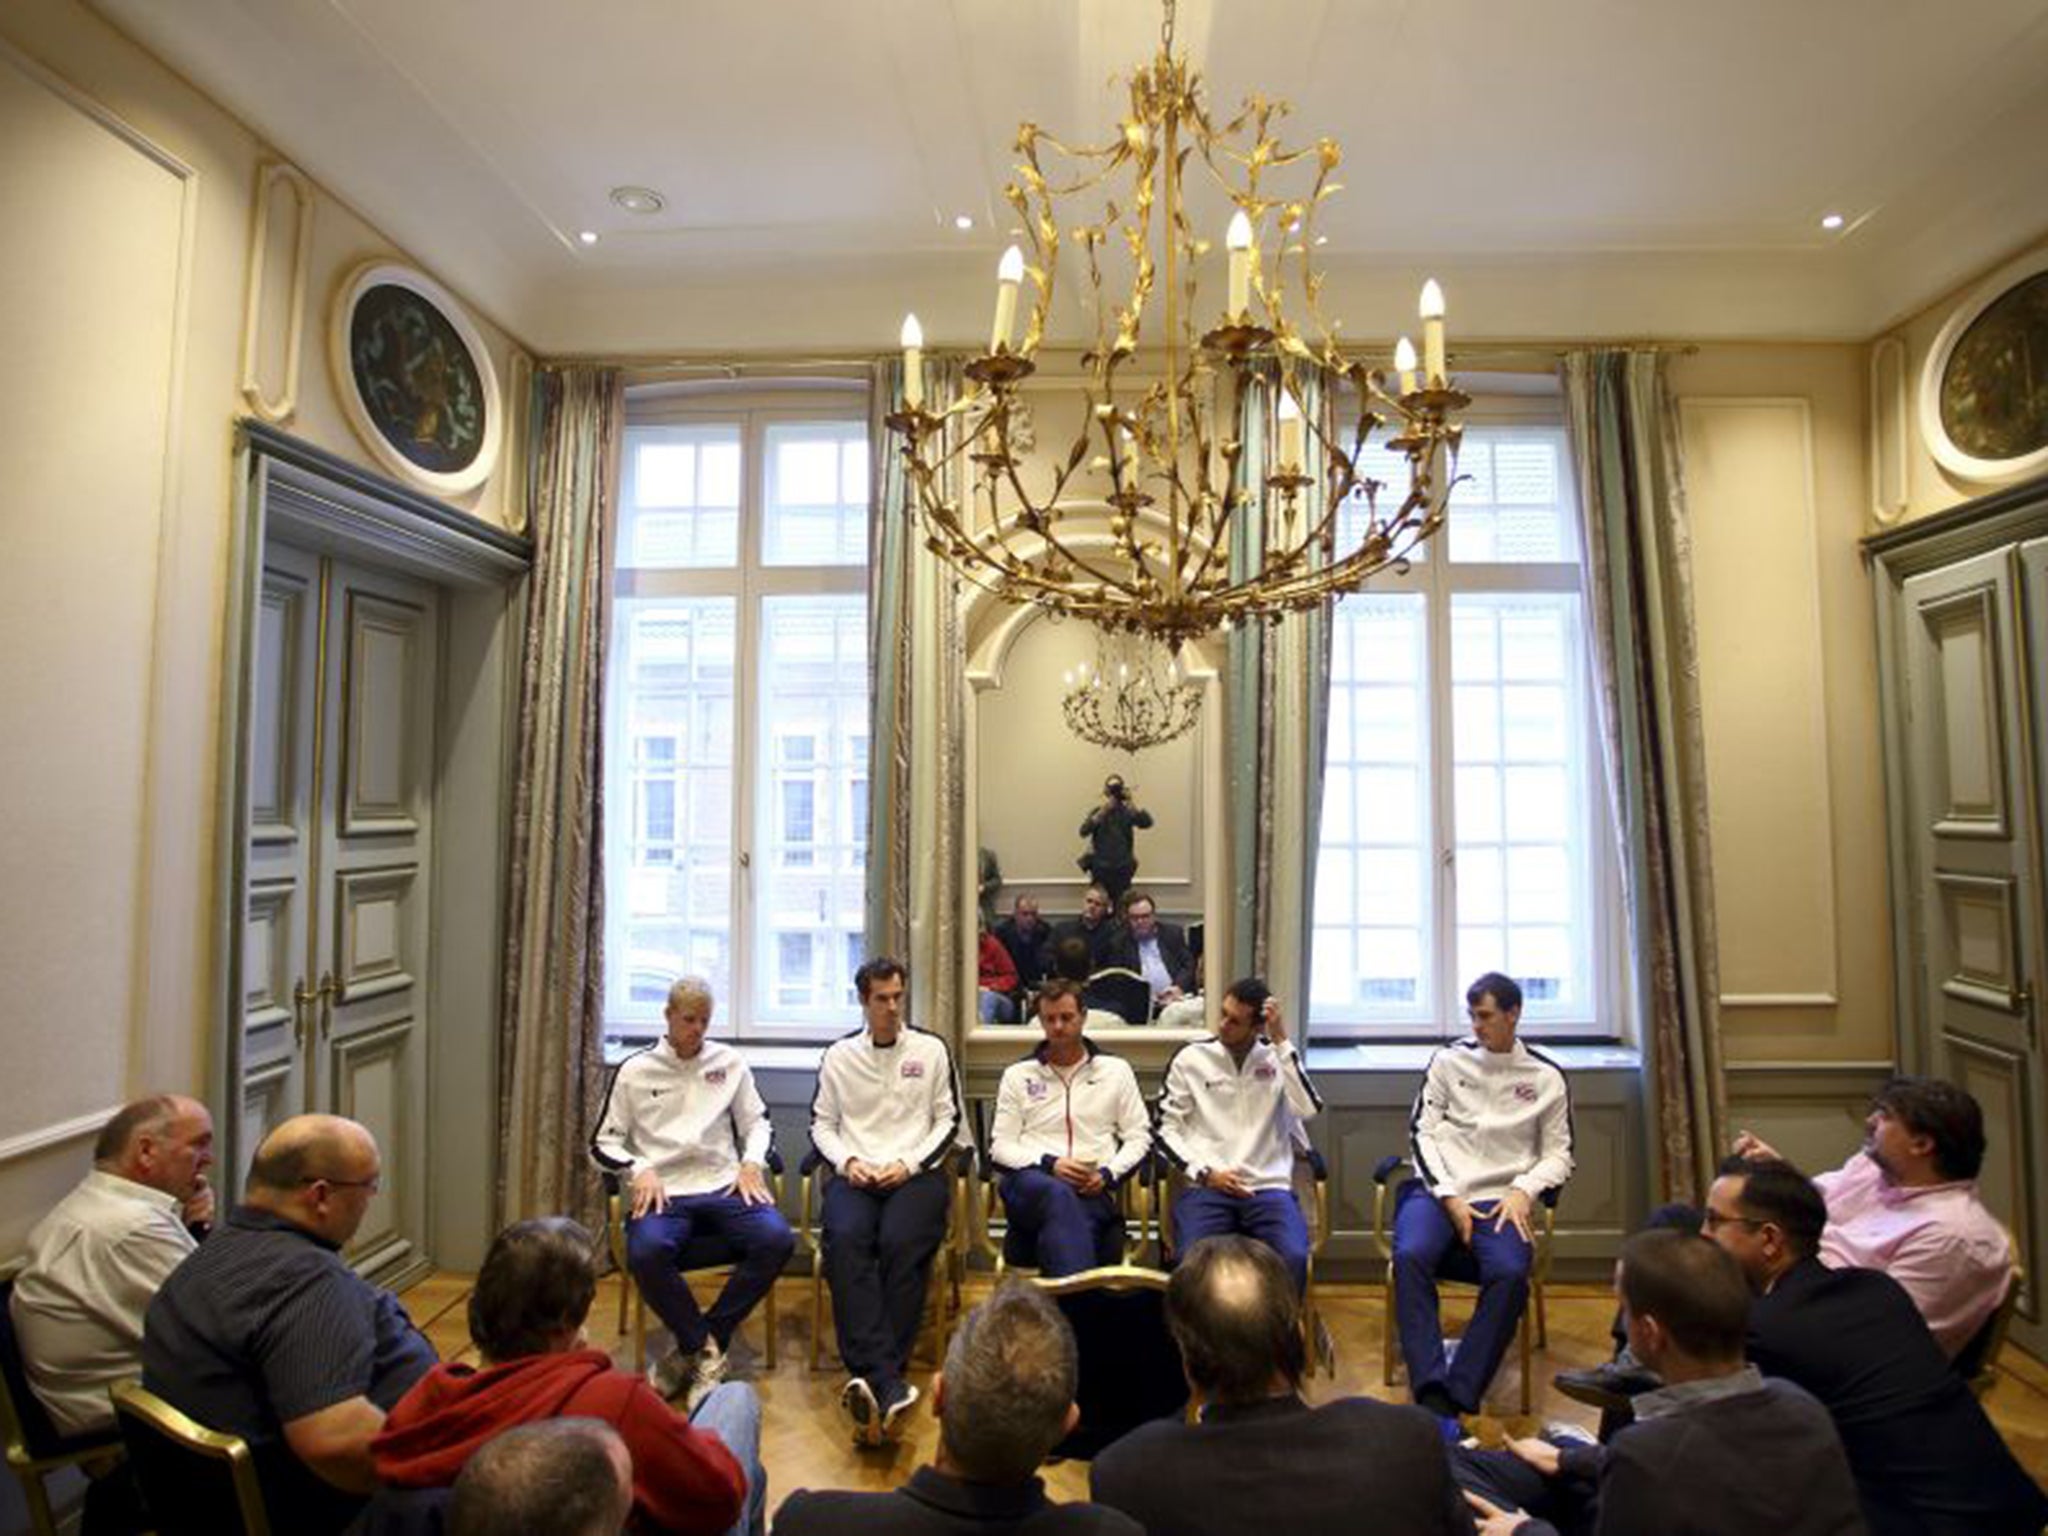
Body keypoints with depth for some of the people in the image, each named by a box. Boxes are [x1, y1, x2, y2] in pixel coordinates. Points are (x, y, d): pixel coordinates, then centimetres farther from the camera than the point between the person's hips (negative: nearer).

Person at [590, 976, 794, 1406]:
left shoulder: (730, 1062, 11)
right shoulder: (635, 1070, 6)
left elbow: (757, 1123, 16)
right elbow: (603, 1142, 9)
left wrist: (752, 1163, -3)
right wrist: (638, 1170, -9)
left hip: (724, 1188, 2)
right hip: (662, 1193, -1)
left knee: (777, 1239, -26)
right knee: (645, 1253, -35)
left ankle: (697, 1346, -7)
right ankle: (707, 1349, -10)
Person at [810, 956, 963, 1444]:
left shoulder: (931, 1050, 11)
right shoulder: (838, 1055, 15)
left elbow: (948, 1121, 9)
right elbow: (821, 1124, 14)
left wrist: (908, 1164, -5)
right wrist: (848, 1161, -4)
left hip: (915, 1173, -1)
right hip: (854, 1174, 1)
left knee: (901, 1242, -32)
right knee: (846, 1240, -31)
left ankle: (872, 1381, -28)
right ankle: (888, 1386, -36)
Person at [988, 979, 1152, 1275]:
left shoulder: (1116, 1070, 18)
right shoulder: (1017, 1074, 17)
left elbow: (1138, 1138, 15)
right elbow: (999, 1147, 11)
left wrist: (1107, 1174, -5)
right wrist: (1049, 1163, -8)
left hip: (1091, 1191, 0)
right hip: (1032, 1181, 0)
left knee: (1062, 1215, -39)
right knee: (1059, 1195, -40)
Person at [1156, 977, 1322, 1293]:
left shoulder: (1279, 1058, 8)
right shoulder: (1190, 1059, 6)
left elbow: (1309, 1109, -9)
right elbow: (1166, 1128, 7)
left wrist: (1282, 1040, -10)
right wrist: (1205, 1173, -6)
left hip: (1269, 1186, 1)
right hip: (1205, 1186, -1)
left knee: (1295, 1259, -27)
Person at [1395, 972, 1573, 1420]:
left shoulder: (1547, 1077, 9)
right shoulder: (1448, 1061, 8)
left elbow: (1559, 1155, 12)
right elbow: (1421, 1133, 6)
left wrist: (1523, 1190, -7)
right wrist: (1449, 1198, -6)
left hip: (1501, 1199, 0)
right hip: (1438, 1190, 0)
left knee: (1510, 1272, -32)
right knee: (1410, 1256, -30)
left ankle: (1459, 1396, -25)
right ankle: (1431, 1393, -29)